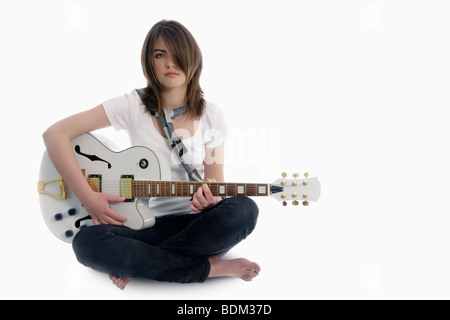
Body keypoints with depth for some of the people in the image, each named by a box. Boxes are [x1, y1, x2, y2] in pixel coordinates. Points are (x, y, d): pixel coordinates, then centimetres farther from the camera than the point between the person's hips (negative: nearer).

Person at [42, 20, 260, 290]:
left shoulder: (211, 115, 1)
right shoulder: (133, 105, -5)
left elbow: (215, 180, 4)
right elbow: (55, 134, -7)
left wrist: (209, 198, -21)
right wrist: (88, 196, -14)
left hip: (195, 225, 1)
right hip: (147, 224, -1)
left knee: (244, 209, -30)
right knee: (87, 243, -31)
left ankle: (140, 263, -17)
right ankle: (211, 267, -21)